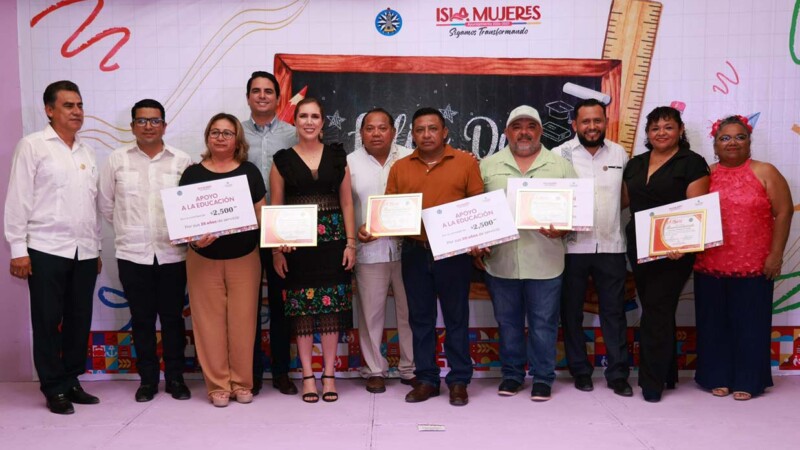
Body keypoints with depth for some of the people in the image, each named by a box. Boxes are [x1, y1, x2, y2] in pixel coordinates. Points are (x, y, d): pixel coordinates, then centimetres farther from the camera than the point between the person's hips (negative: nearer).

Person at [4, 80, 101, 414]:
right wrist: (18, 249, -9)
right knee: (48, 321, 3)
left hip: (84, 252, 5)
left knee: (79, 320, 9)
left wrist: (97, 249, 13)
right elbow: (18, 200, -4)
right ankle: (54, 389, 14)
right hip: (46, 250, -5)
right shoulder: (32, 146, -1)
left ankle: (71, 381, 22)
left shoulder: (87, 151, 14)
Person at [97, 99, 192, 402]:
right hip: (133, 253, 1)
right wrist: (129, 229, 10)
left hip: (172, 253, -1)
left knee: (172, 317, 7)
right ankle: (147, 379, 21)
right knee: (142, 319, 9)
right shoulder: (117, 160, 4)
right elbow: (105, 204, 10)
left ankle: (175, 377, 19)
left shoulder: (182, 161, 1)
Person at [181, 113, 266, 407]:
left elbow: (261, 214, 5)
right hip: (203, 260, 0)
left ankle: (242, 383, 15)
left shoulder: (249, 172, 6)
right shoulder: (192, 173, 5)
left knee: (242, 321, 2)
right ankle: (218, 385, 13)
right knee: (210, 322, 2)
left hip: (244, 259, 0)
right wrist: (194, 237, -15)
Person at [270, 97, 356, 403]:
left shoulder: (337, 156, 8)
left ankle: (329, 374, 13)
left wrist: (350, 243, 0)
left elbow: (346, 202, 8)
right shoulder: (282, 160, 4)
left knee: (332, 307, 2)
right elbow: (275, 207, 4)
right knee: (302, 309, 2)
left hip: (332, 239, 1)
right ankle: (308, 376, 13)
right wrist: (276, 250, -3)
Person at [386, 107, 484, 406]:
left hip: (454, 251, -2)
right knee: (420, 318, 9)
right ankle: (426, 379, 20)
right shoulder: (400, 168, 9)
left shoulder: (466, 162, 2)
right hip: (415, 252, 3)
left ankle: (459, 381, 16)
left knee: (456, 317, 5)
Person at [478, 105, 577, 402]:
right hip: (499, 260, 1)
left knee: (543, 323, 6)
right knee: (507, 322, 13)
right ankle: (511, 374, 28)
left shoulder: (560, 166, 4)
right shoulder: (488, 166, 7)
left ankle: (542, 377, 21)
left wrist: (561, 230, -15)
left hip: (544, 261, -1)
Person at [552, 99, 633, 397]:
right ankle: (580, 370, 22)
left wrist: (609, 214, -1)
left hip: (611, 246, 2)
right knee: (572, 312, 8)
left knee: (614, 311, 7)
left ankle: (618, 374, 17)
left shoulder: (619, 154, 8)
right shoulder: (560, 154, -2)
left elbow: (626, 195, 16)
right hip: (572, 246, -2)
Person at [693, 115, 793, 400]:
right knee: (714, 322, 9)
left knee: (750, 323, 6)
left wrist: (776, 254, -7)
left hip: (753, 266, -2)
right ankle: (717, 377, 23)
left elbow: (783, 213, -2)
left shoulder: (764, 172, 0)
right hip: (710, 266, 2)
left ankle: (747, 381, 20)